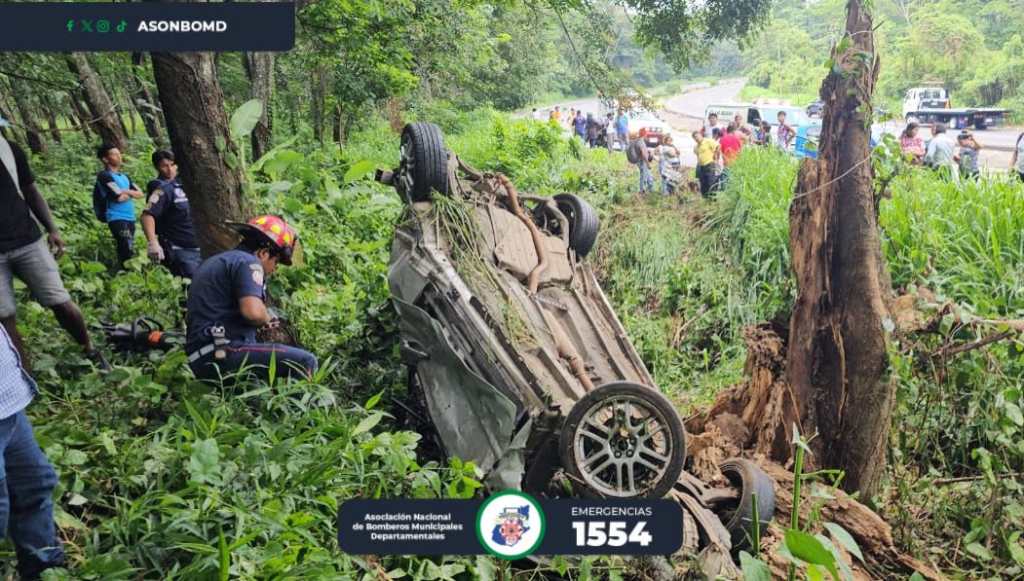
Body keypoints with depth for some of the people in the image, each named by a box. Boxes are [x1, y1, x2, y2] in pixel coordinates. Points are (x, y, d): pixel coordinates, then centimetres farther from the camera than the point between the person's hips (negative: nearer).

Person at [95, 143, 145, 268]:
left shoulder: (124, 177, 20)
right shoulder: (104, 175, -4)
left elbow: (140, 193, 12)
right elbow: (119, 197, -14)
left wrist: (126, 191, -4)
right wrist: (131, 193, 5)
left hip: (130, 218, 8)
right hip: (117, 219, -8)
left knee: (125, 253, 9)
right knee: (129, 253, -18)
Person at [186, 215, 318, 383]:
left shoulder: (214, 261, 23)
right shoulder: (248, 262, -7)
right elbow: (253, 312, -23)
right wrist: (267, 317, 0)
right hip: (222, 354, -10)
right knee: (305, 361, -17)